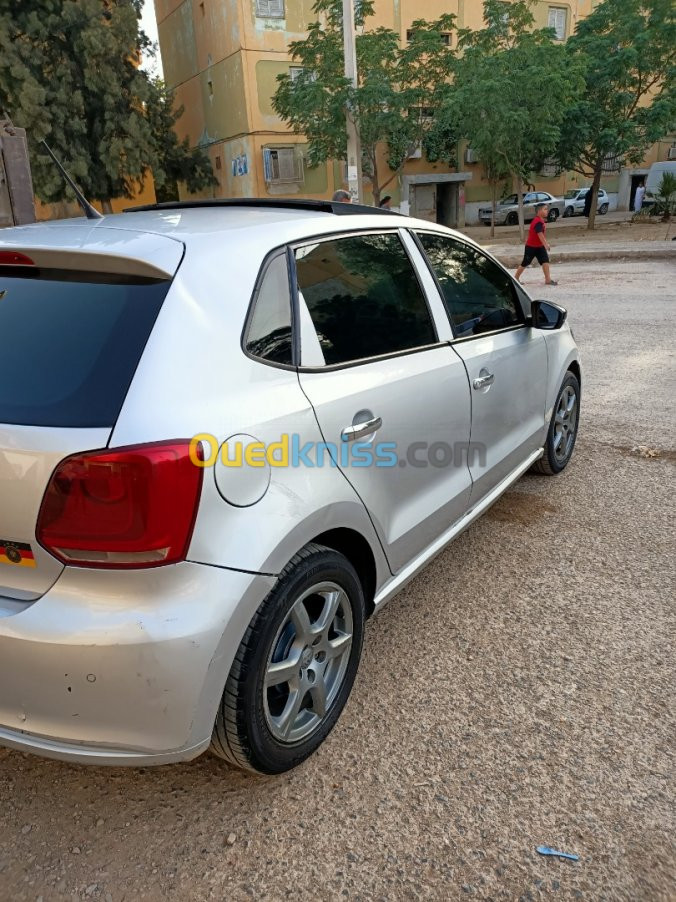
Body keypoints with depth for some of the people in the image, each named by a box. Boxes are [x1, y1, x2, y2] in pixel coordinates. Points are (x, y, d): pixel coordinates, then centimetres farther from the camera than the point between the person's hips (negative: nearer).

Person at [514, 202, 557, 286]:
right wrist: (546, 245, -37)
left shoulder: (542, 221, 5)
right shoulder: (537, 222, -24)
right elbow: (540, 234, -33)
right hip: (531, 246, -8)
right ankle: (516, 278, 22)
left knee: (545, 261, -8)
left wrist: (546, 243, 16)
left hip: (539, 246, 8)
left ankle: (548, 279, -10)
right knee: (525, 263, 5)